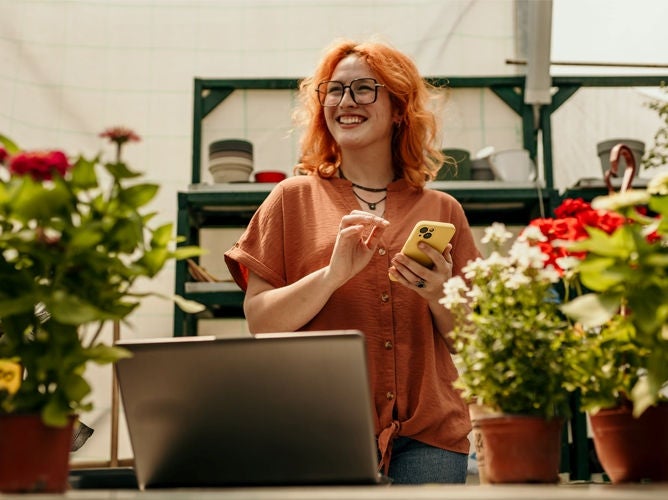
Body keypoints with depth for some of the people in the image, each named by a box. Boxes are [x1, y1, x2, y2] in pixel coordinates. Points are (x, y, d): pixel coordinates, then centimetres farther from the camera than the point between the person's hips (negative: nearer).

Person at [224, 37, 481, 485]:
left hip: (429, 435, 2)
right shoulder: (293, 199, 6)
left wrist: (439, 295, -10)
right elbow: (259, 321, -1)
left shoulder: (442, 210, 10)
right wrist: (333, 274, -16)